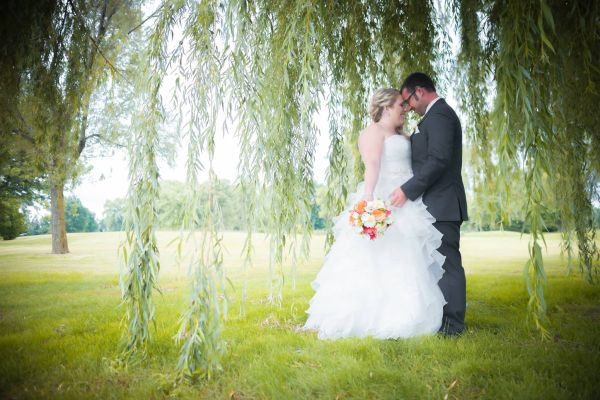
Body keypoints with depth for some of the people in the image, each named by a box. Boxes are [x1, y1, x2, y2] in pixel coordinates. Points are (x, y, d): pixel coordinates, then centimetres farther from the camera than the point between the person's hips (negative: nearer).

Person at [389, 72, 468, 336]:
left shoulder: (438, 115, -11)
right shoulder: (438, 115, 21)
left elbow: (438, 160, -21)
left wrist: (408, 190, -20)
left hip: (441, 205, -10)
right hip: (439, 205, 10)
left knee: (447, 262, -4)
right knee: (445, 262, 11)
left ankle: (452, 323, 4)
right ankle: (447, 319, 19)